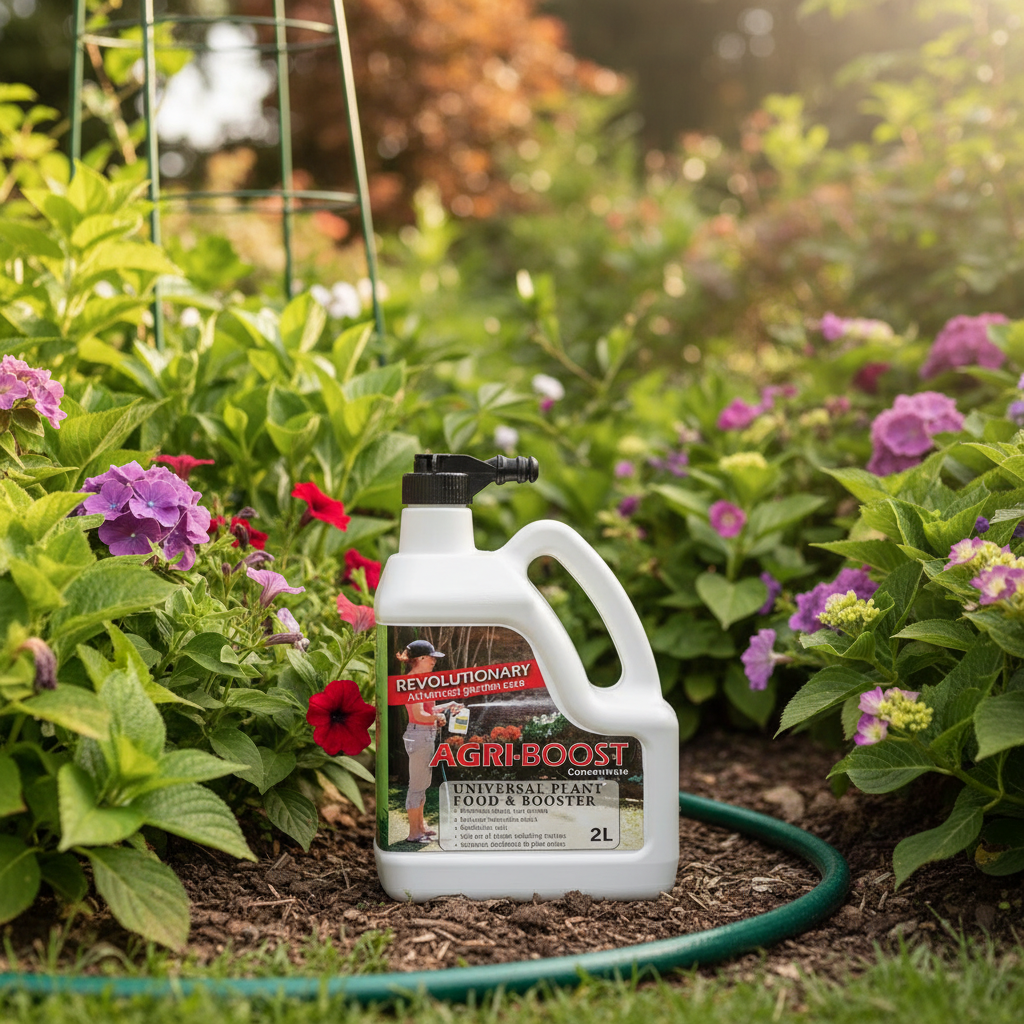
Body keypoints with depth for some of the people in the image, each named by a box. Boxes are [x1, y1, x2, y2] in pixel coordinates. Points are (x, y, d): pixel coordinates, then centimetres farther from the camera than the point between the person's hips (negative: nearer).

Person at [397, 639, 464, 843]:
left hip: (426, 735, 10)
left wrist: (447, 706, 12)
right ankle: (413, 833, 5)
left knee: (423, 783, 19)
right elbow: (419, 715, -23)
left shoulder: (420, 679, 13)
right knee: (417, 784, -2)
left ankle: (420, 826, 30)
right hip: (419, 734, -10)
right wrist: (438, 716, -9)